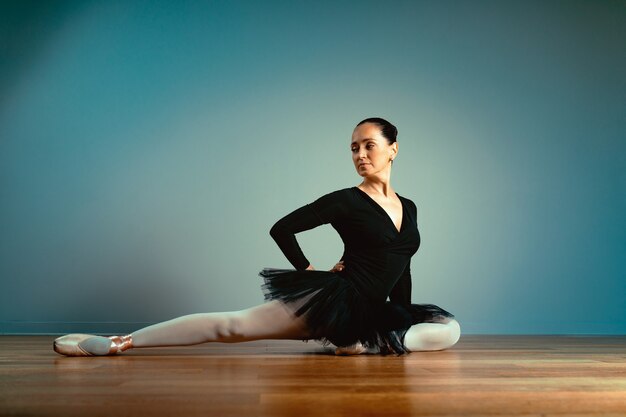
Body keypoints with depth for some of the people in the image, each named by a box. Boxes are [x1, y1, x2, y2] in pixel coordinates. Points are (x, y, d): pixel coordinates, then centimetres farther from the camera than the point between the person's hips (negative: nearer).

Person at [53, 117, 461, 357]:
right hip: (330, 298, -6)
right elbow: (282, 229, -5)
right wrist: (311, 272, -4)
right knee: (233, 324, -20)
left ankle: (360, 343, -17)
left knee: (449, 329, -4)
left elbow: (403, 271, 20)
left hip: (369, 312, 6)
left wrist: (405, 327, 17)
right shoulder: (345, 201, -4)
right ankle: (118, 341, -23)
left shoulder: (409, 208, 13)